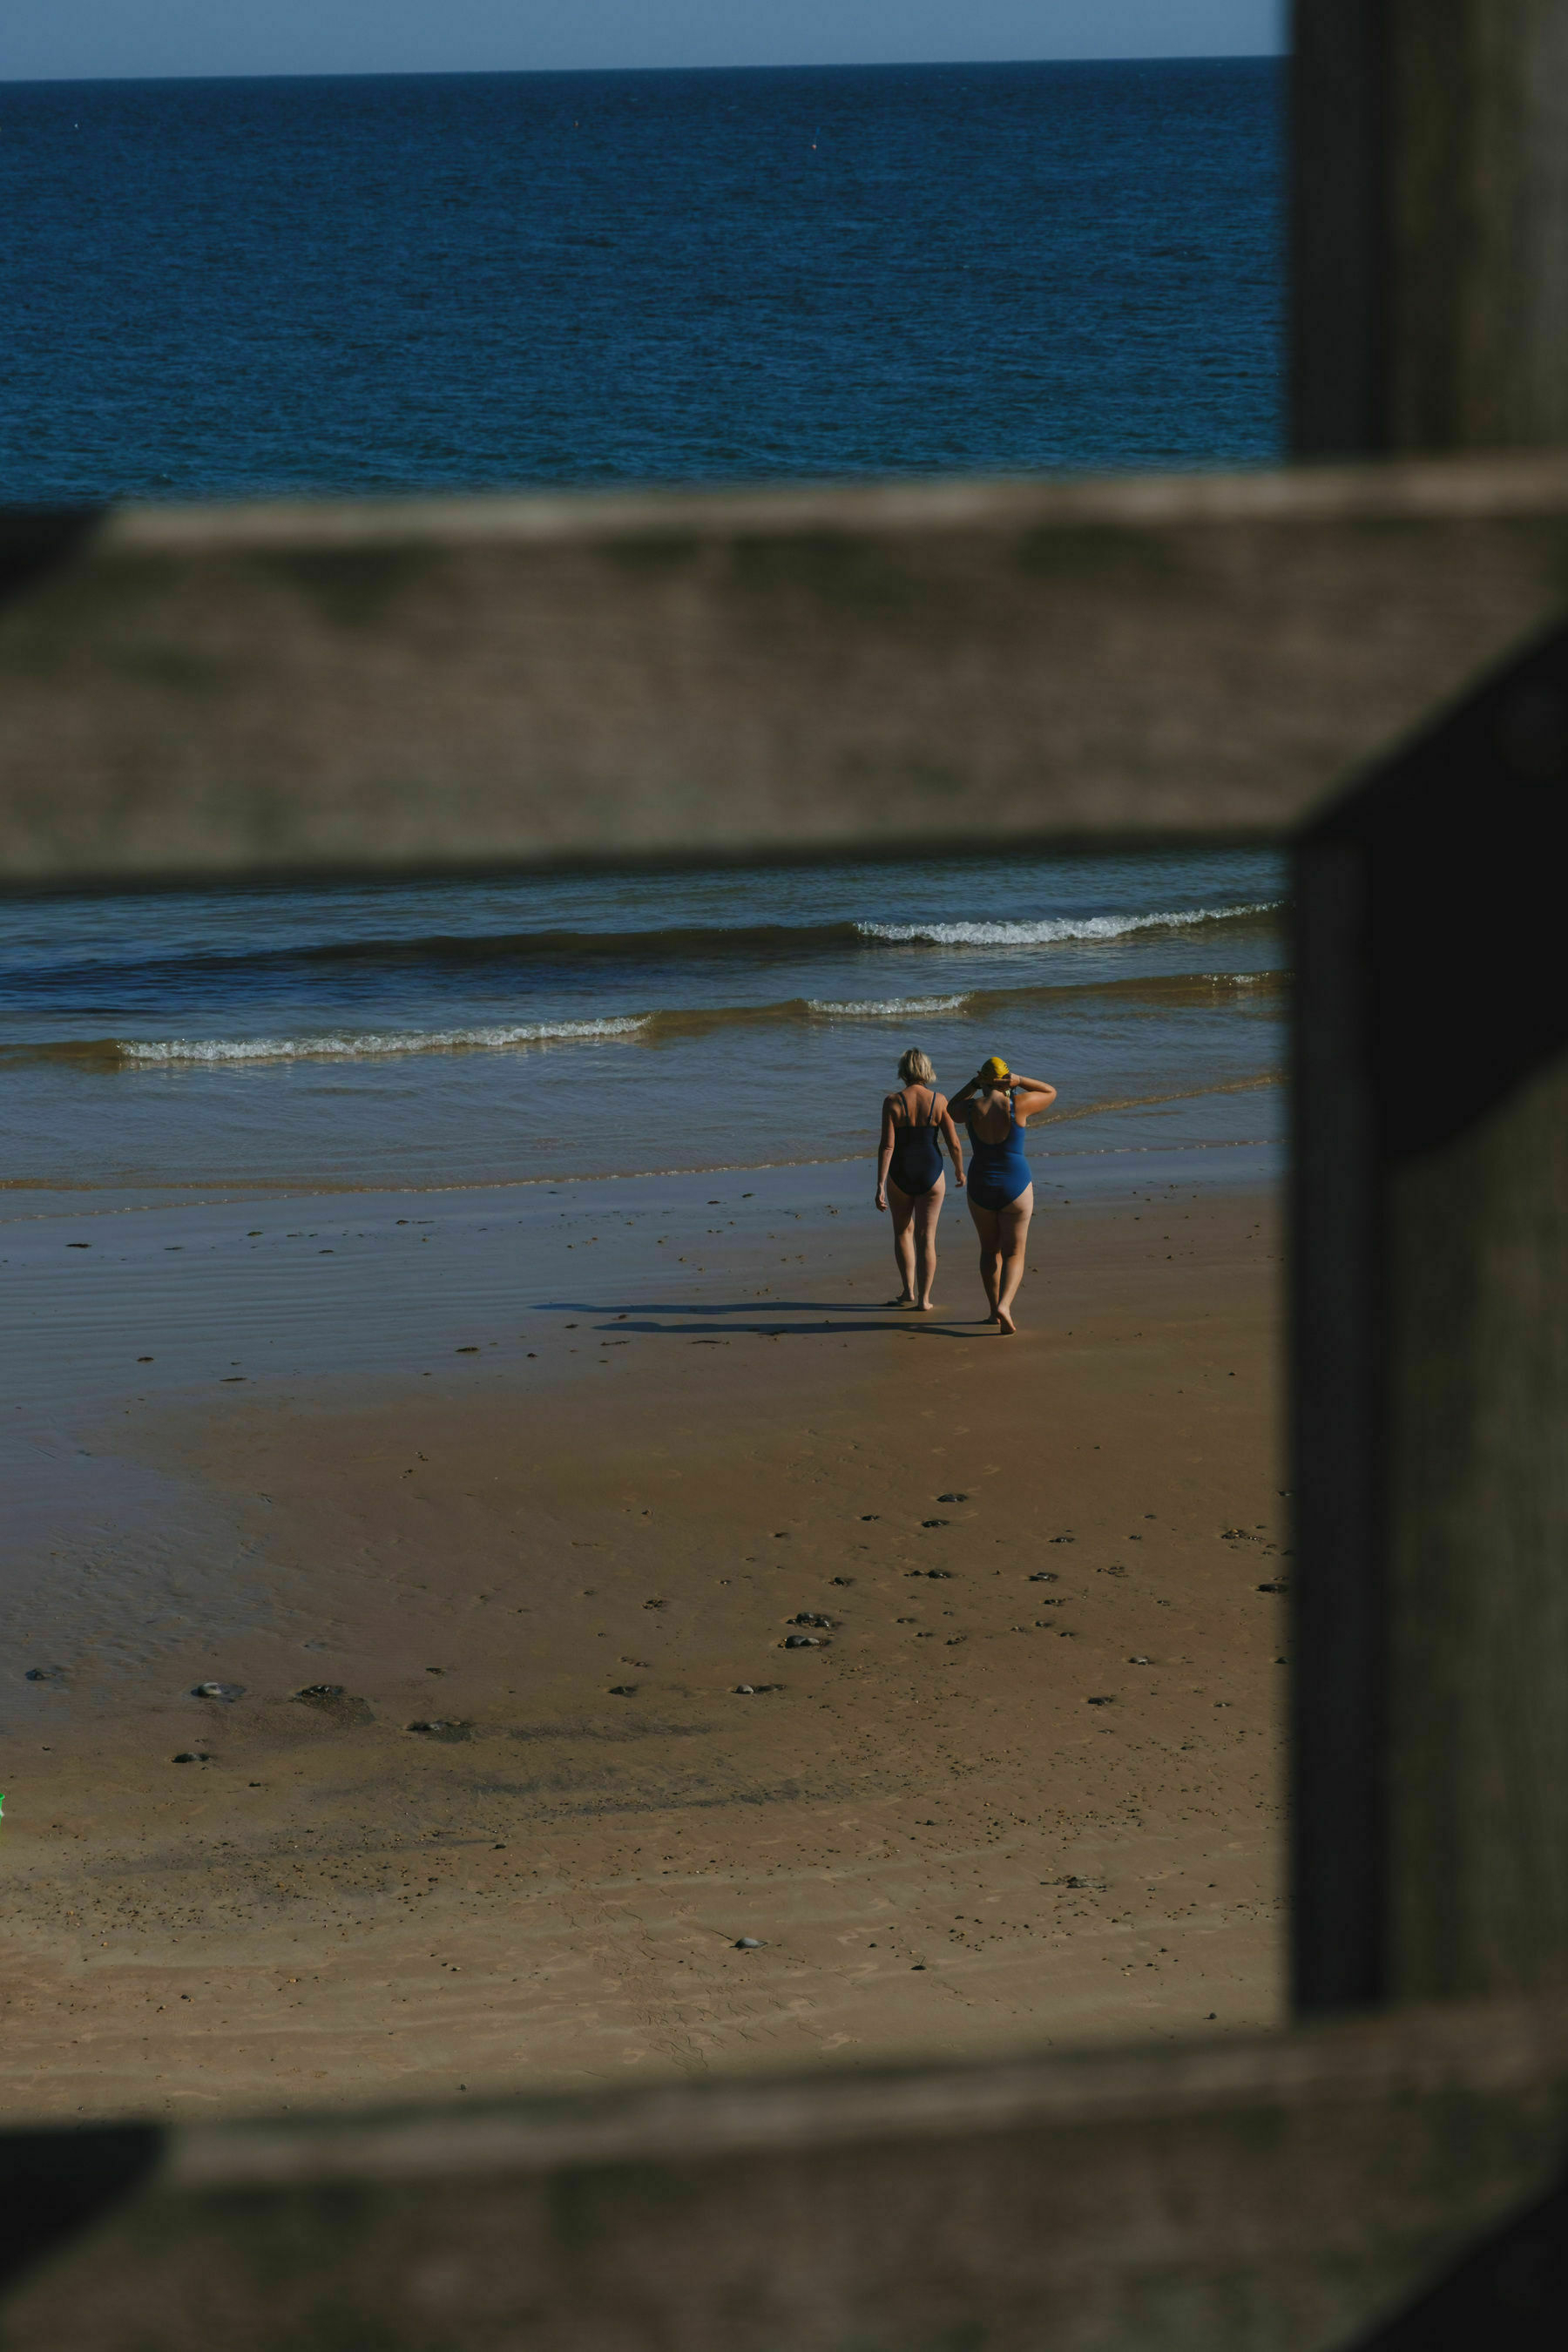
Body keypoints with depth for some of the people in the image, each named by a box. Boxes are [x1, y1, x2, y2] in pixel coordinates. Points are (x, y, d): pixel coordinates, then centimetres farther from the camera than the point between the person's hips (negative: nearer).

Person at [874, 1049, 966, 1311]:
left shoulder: (892, 1102, -12)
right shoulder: (939, 1102, -8)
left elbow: (887, 1146, -15)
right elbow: (954, 1144, -6)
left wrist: (880, 1186, -14)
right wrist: (959, 1170, 14)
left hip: (900, 1174, 0)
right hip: (931, 1173, 0)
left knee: (903, 1231, 21)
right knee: (926, 1238, 9)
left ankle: (909, 1292, 18)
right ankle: (924, 1299, 7)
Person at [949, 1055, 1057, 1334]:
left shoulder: (971, 1109, -8)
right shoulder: (1018, 1105, -14)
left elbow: (953, 1106, 18)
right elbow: (1050, 1092, 5)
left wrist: (974, 1084, 5)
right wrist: (1018, 1081, -6)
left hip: (981, 1188, 2)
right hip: (1016, 1187, -2)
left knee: (990, 1248, 24)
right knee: (1013, 1255, 5)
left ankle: (995, 1310, 27)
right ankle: (1004, 1306, -18)